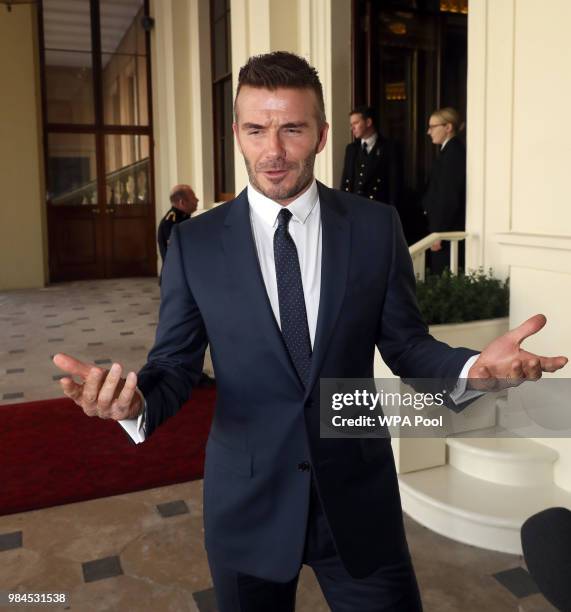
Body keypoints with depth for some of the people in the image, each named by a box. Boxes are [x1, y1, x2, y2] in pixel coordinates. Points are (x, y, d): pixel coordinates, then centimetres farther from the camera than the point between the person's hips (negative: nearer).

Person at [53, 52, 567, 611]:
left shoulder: (376, 226, -4)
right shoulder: (194, 242, -5)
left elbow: (405, 344, -1)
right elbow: (175, 365, -3)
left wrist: (473, 368, -21)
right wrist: (136, 399, -25)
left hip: (358, 496, 0)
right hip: (246, 502, 1)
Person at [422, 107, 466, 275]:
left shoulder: (454, 152, -14)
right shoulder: (450, 150, 16)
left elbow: (449, 197, -19)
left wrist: (438, 233, -17)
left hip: (448, 230, -9)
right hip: (443, 228, 9)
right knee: (440, 276, 10)